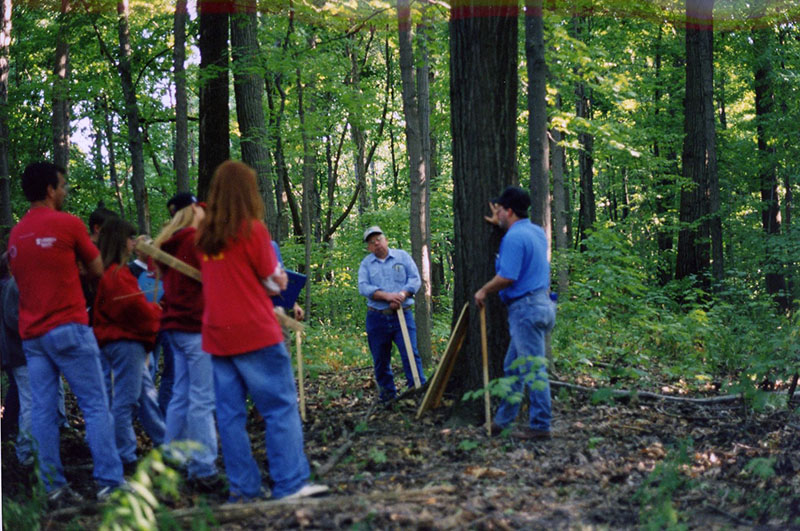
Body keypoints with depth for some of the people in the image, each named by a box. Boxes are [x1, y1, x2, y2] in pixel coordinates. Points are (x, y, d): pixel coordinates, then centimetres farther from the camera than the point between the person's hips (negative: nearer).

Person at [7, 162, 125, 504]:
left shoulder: (16, 234, 14)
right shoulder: (67, 224, -5)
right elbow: (97, 270, 3)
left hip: (31, 334, 6)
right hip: (68, 328, -6)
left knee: (43, 411, 4)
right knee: (95, 405, -4)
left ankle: (54, 488, 3)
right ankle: (109, 482, -7)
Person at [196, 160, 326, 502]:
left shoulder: (205, 233, 8)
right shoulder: (252, 229, -8)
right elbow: (272, 278, -2)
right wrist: (279, 277, 19)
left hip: (216, 335, 6)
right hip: (254, 332, -6)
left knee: (230, 413, 7)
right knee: (282, 407, -1)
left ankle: (243, 488, 10)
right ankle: (290, 485, -5)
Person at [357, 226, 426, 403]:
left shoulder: (402, 256, 8)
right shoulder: (366, 264, 9)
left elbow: (415, 279, 2)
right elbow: (363, 287, -5)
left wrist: (401, 295, -16)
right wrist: (387, 296, -18)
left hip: (402, 315, -1)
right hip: (377, 318, 2)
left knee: (411, 354, -12)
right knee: (381, 361, 5)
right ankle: (388, 397, 15)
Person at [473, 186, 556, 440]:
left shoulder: (514, 238, -16)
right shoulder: (537, 232, 14)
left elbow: (507, 277, -21)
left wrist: (484, 291, -5)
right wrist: (501, 226, 35)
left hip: (525, 308, -10)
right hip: (541, 304, 10)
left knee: (533, 369, -6)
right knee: (513, 367, 16)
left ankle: (541, 426, -3)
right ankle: (502, 420, 22)